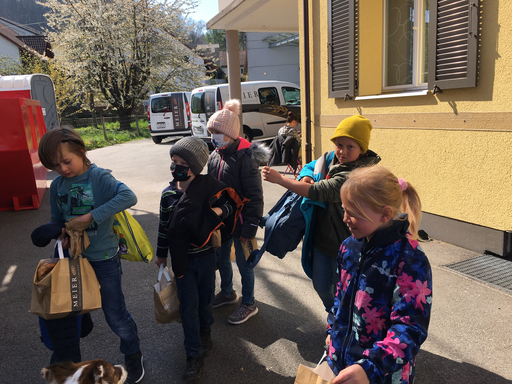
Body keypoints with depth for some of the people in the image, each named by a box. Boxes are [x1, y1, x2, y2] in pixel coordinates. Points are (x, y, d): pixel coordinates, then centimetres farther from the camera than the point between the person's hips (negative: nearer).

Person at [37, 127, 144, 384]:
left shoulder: (98, 177, -16)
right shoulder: (57, 185, 1)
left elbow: (129, 197, -32)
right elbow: (57, 219, 12)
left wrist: (92, 216, -32)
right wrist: (62, 234, -10)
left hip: (103, 258, -5)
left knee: (114, 312, 5)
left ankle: (133, 356, 31)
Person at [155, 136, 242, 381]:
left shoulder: (208, 185, -13)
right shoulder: (168, 193, -4)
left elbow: (230, 202, -1)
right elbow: (164, 225, 6)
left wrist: (220, 210, -23)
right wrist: (161, 254, 14)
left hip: (205, 255, -1)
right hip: (182, 258, 1)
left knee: (205, 297, 16)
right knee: (188, 304, 5)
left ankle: (205, 331, 47)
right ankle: (194, 355, 18)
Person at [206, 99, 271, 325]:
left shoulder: (245, 157, -20)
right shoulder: (214, 156, 4)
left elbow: (254, 196, -20)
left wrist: (250, 227, -21)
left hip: (239, 220, -8)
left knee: (244, 263, 8)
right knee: (221, 257, 22)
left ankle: (249, 304, 28)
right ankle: (227, 293, 46)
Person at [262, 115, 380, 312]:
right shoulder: (330, 158, -3)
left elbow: (320, 191, -34)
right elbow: (310, 166, 14)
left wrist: (280, 179, -32)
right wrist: (305, 177, -12)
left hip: (344, 244, -8)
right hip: (321, 238, 8)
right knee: (321, 285, 23)